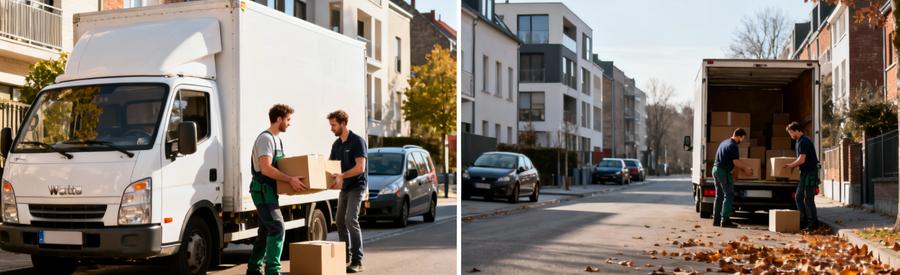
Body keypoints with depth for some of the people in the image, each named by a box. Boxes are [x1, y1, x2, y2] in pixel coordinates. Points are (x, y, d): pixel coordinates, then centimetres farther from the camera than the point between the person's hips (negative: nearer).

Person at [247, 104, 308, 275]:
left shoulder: (276, 139, 17)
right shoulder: (265, 138, -15)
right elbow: (266, 169, -26)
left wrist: (292, 180, 14)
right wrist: (290, 179, -27)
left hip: (269, 191, 11)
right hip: (263, 190, -11)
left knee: (266, 231, 15)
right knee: (277, 228, -16)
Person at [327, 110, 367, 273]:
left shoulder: (357, 141, -14)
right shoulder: (336, 144, 11)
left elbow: (360, 167, -22)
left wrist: (341, 176, -31)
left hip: (356, 186, -8)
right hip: (344, 187, 8)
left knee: (351, 220, -19)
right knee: (340, 221, 10)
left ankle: (357, 261, -19)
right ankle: (346, 256, 22)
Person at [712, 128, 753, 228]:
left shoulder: (724, 142, 16)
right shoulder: (733, 146, -13)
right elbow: (736, 162, -17)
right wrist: (746, 168, -1)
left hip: (715, 169, 9)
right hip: (724, 171, -9)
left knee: (719, 195, 13)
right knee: (729, 196, -5)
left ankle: (716, 220, 13)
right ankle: (725, 220, -8)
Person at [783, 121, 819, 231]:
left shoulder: (804, 141, -16)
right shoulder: (799, 142, 16)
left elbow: (801, 160, -21)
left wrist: (790, 165, -9)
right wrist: (792, 165, 15)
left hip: (810, 172, -10)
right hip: (805, 173, 10)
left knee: (808, 198, -7)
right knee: (798, 197, 10)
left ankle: (813, 222, -1)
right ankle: (803, 221, 15)